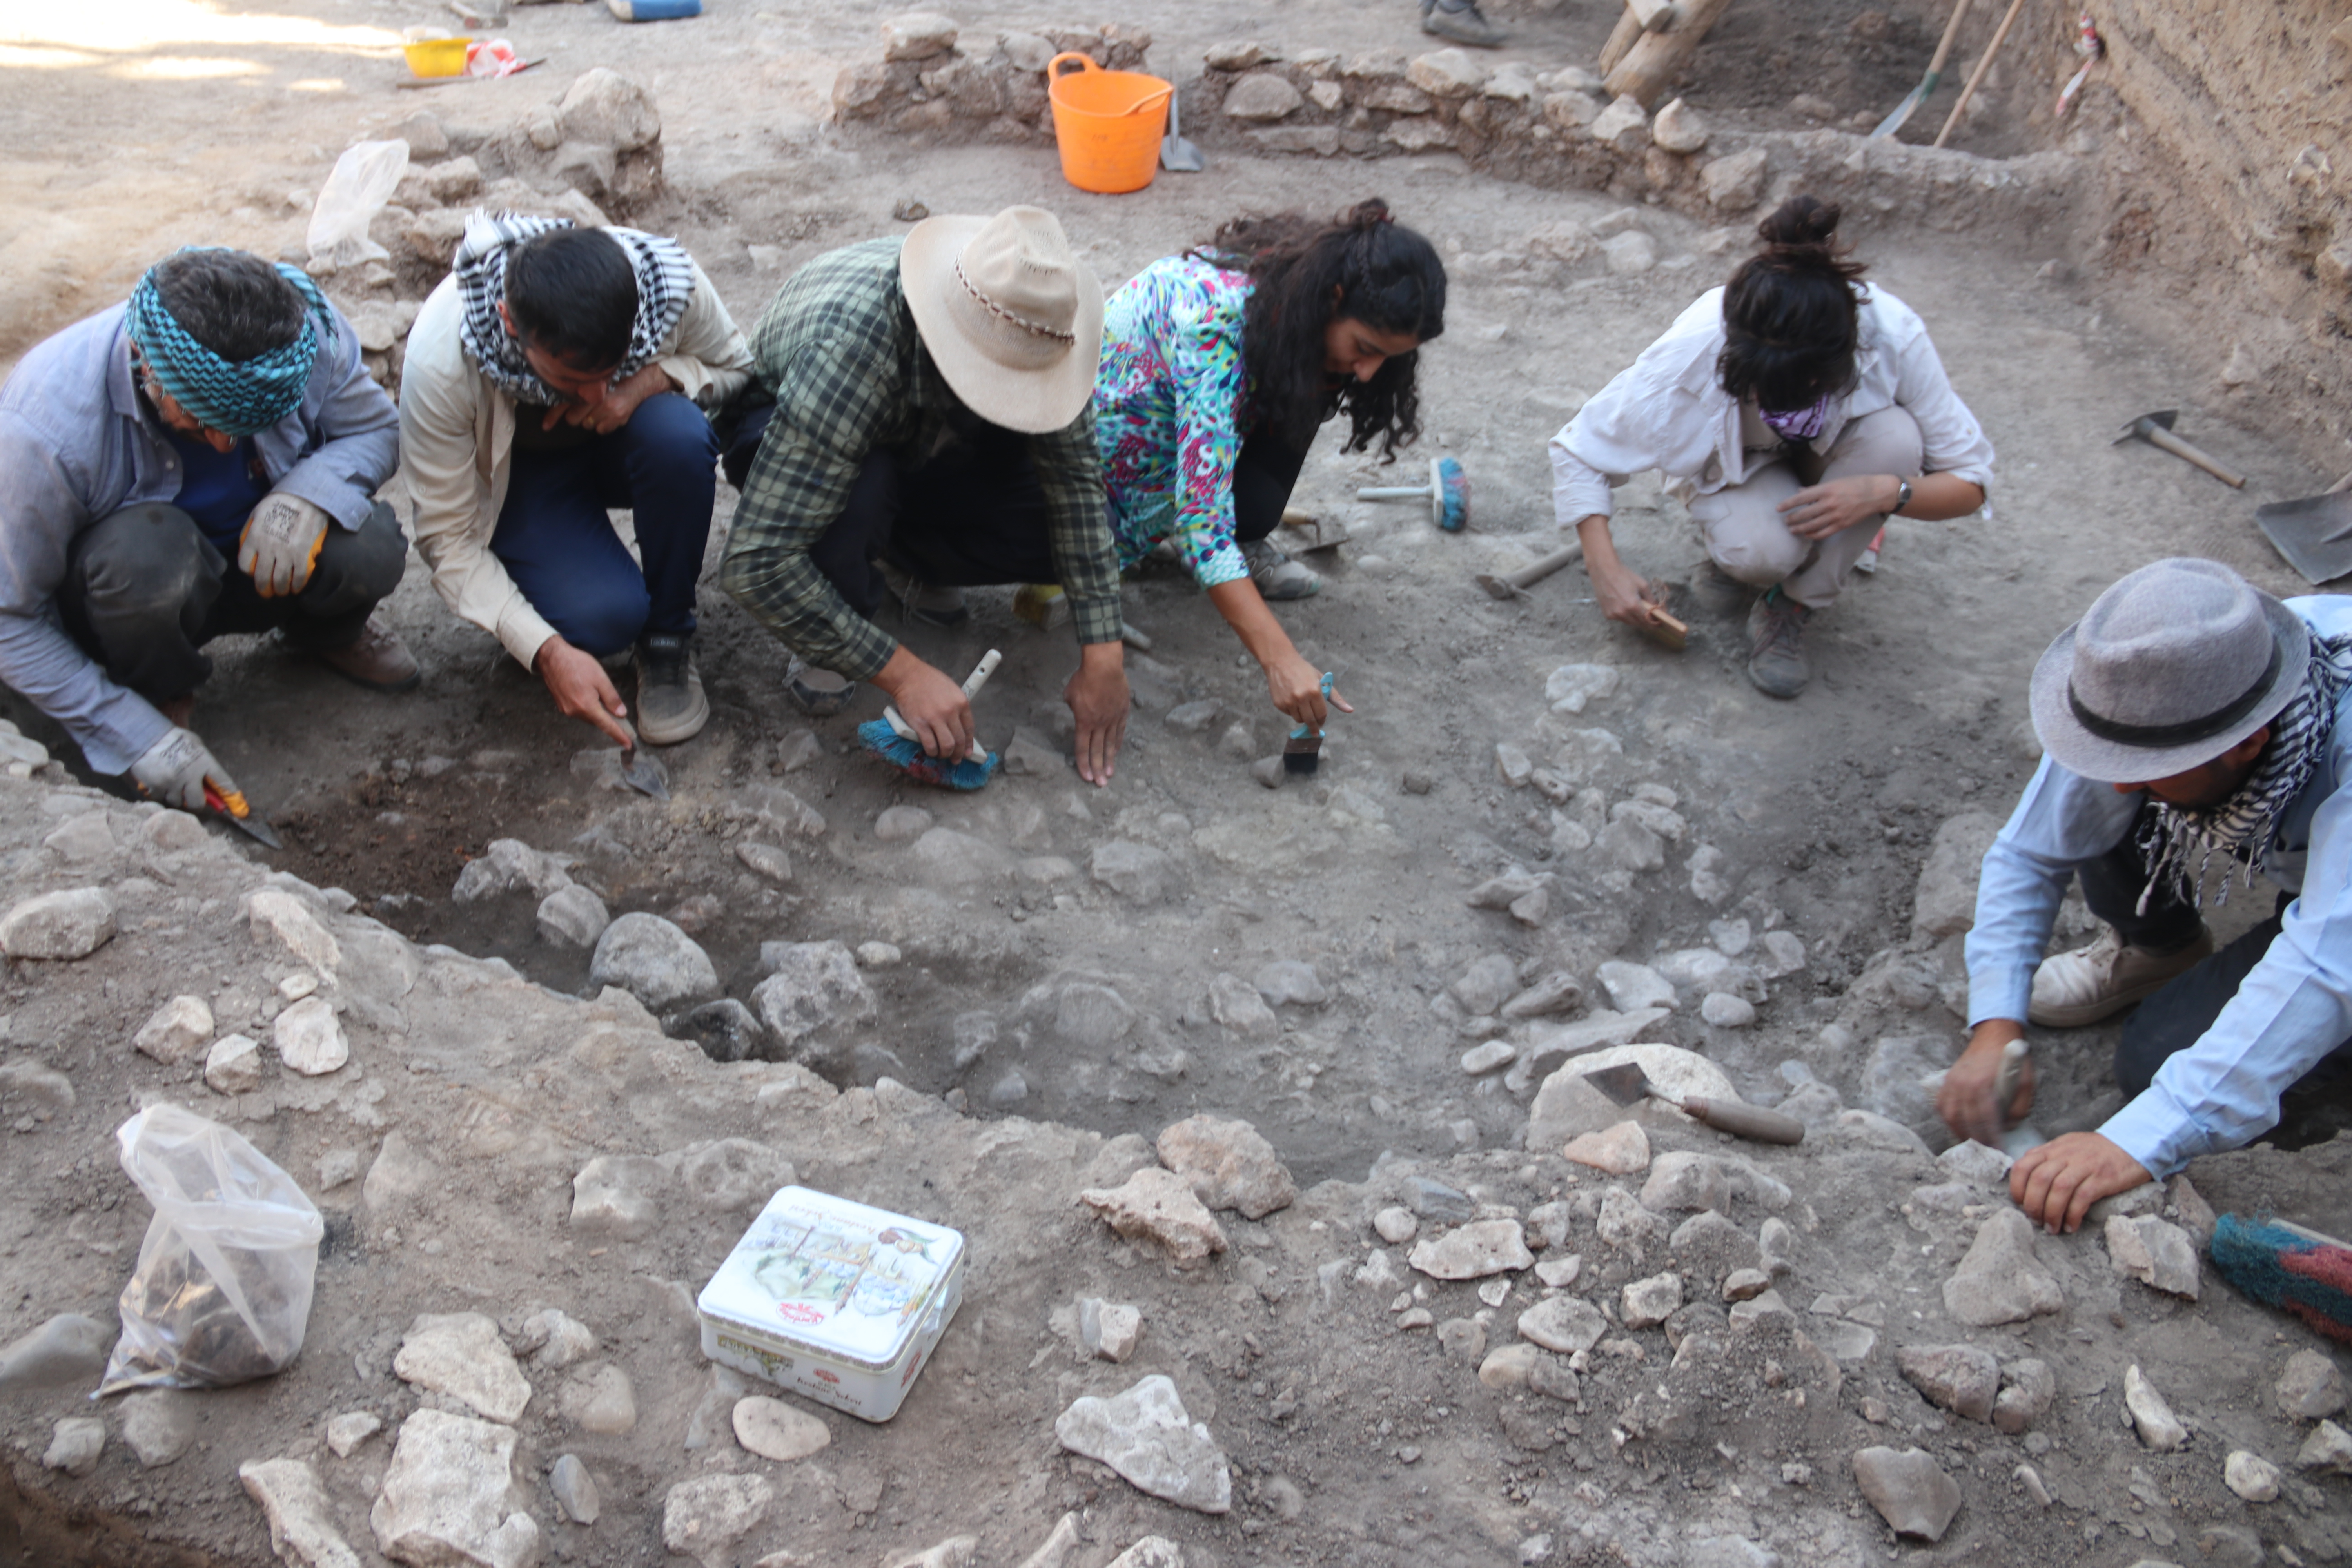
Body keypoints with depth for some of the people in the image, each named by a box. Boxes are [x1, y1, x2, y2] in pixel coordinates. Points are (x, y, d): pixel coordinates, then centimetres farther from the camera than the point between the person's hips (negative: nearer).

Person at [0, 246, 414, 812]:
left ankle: (325, 632, 9)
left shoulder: (311, 338, -26)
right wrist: (137, 737, -26)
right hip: (119, 590, -3)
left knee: (369, 550, -29)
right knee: (149, 548, -39)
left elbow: (374, 428, -7)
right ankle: (162, 694, -5)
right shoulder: (48, 425, -32)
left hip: (259, 560, 3)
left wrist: (309, 493, -31)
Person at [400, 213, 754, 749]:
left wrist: (651, 379, -32)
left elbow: (735, 367, -8)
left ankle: (668, 638, -13)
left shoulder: (670, 278, -31)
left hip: (623, 438, 3)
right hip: (517, 471, -2)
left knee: (679, 437, -35)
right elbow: (446, 536, -24)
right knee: (602, 615, -31)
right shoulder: (439, 359, -34)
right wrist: (546, 651, -35)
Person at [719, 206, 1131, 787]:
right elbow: (756, 562, -44)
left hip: (920, 450, 4)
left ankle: (900, 561, 10)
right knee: (861, 488, -40)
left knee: (1073, 539, -18)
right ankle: (819, 648, -9)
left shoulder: (1021, 319, -29)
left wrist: (1104, 655, -24)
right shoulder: (847, 347, -43)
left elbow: (1075, 480, -19)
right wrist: (902, 672, -42)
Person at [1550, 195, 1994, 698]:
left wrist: (1888, 492, -41)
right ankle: (1736, 542, 3)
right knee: (1764, 550, -36)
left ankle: (1791, 610, -16)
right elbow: (1579, 451, -22)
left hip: (1831, 461, 2)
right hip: (1736, 463, -2)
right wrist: (1606, 571, -30)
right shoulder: (1693, 352, -35)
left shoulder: (1892, 337, -34)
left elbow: (1970, 480, -22)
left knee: (1894, 435, -34)